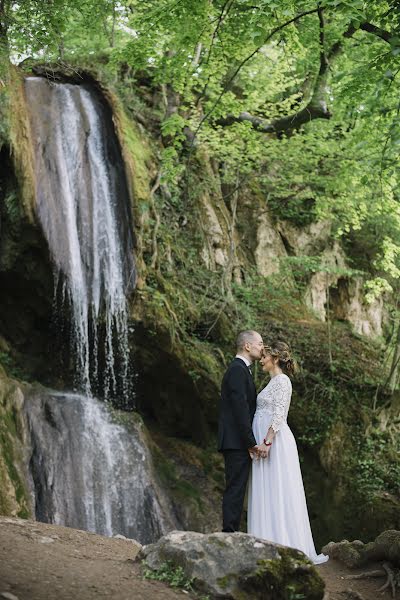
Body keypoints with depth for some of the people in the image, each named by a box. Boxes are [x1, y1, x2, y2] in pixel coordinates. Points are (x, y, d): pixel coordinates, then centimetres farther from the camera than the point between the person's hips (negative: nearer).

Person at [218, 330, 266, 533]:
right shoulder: (238, 370, -12)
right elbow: (240, 409, -19)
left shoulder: (240, 369, 21)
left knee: (236, 489, 10)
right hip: (237, 442, -10)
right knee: (235, 488, -10)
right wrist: (252, 443, -18)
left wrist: (251, 443, 17)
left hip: (238, 443, 10)